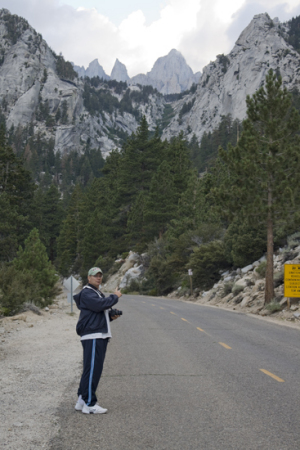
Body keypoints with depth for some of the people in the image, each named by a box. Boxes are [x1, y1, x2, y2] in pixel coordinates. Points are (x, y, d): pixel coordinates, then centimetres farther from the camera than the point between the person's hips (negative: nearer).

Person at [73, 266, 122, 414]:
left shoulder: (99, 294, 24)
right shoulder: (86, 293, -9)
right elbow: (100, 305, -25)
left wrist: (111, 317, 11)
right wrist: (115, 296, -12)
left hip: (100, 336, 10)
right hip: (92, 337, -10)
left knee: (92, 370, 13)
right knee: (92, 370, -8)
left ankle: (82, 401, 21)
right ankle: (89, 404, -4)